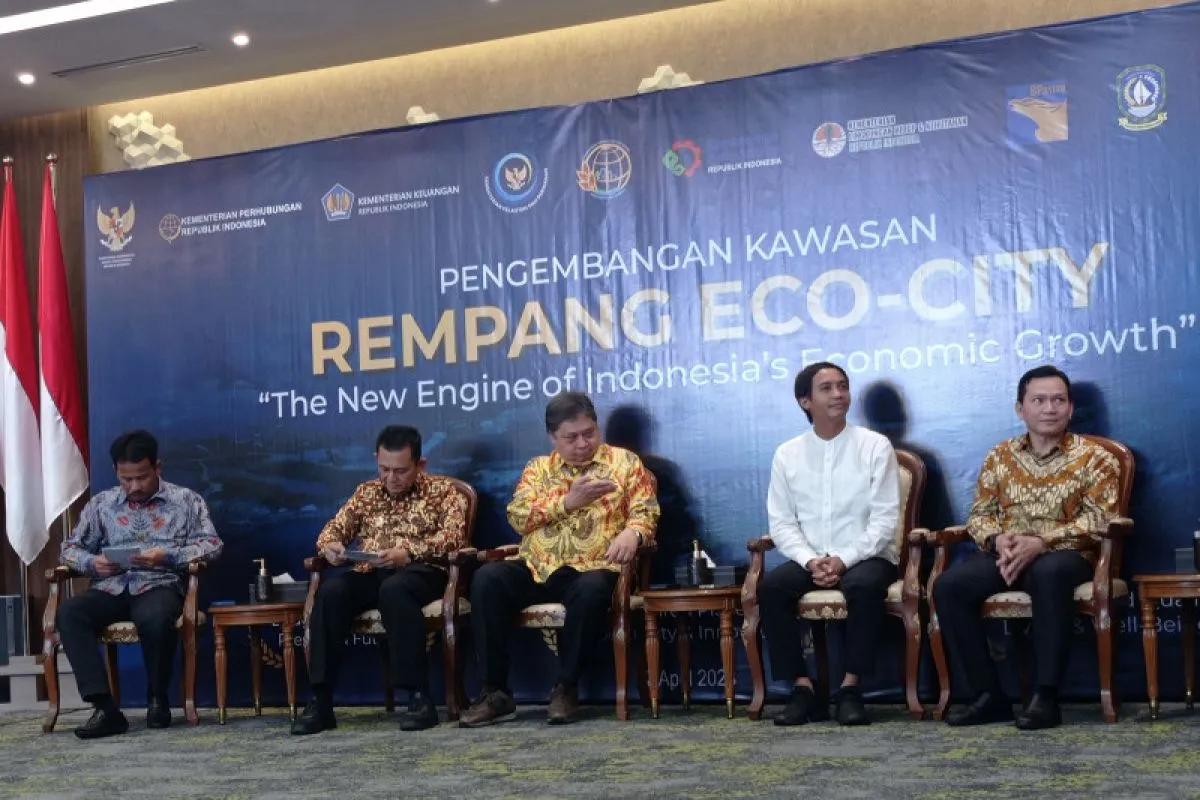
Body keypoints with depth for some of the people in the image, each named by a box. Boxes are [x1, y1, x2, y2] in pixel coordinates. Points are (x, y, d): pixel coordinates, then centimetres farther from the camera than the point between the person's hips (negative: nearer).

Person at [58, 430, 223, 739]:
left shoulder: (186, 500, 7)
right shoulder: (101, 503, 14)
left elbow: (211, 544, 0)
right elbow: (70, 547, 16)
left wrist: (166, 556, -15)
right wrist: (92, 562, -8)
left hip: (159, 585, -3)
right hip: (111, 588, 3)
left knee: (155, 618, -39)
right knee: (69, 613, -30)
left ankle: (157, 698, -11)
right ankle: (105, 707, -33)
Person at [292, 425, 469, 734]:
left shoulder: (442, 490, 7)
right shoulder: (366, 492, 20)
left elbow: (453, 537, -8)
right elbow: (334, 528, 17)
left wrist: (408, 553, -24)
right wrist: (330, 545, -9)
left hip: (421, 573, -4)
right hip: (370, 574, 4)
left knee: (394, 589, -39)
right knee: (330, 592, -29)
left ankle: (419, 697, -37)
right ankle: (321, 702, -28)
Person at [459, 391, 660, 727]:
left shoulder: (624, 462, 11)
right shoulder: (538, 468, 17)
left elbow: (644, 511, 0)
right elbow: (518, 516, 2)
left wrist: (632, 533, -24)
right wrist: (568, 501, -10)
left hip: (589, 570, -2)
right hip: (536, 569, 3)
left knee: (593, 589, -38)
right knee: (488, 578, -25)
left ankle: (566, 689, -21)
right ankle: (496, 692, -20)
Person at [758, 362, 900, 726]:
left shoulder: (875, 446, 0)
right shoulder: (787, 454, 8)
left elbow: (885, 519, -6)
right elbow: (782, 522, 4)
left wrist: (844, 560, -19)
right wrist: (810, 560, -15)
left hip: (865, 558, -2)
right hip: (809, 560, 3)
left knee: (864, 586, -36)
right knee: (771, 587, -26)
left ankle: (851, 689, -23)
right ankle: (803, 688, -19)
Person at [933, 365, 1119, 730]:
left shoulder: (1093, 457, 2)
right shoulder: (1000, 456, 13)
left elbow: (1099, 518, -9)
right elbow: (980, 513, 11)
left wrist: (1041, 542, -22)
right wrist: (998, 540, -13)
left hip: (1065, 555, -4)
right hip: (1007, 555, 4)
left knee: (1048, 573, -41)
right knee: (948, 585, -24)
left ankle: (1046, 696, -34)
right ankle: (989, 694, -17)